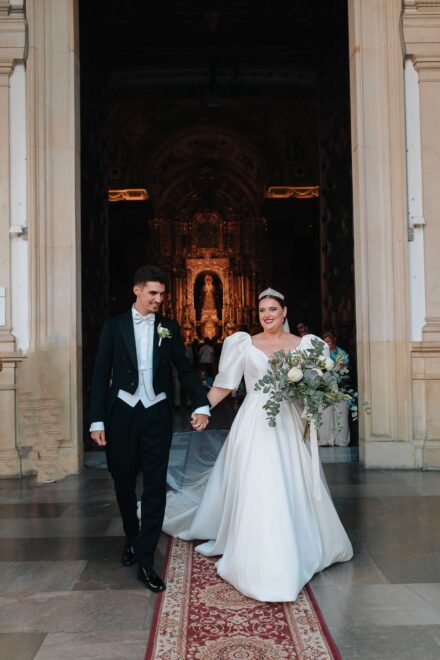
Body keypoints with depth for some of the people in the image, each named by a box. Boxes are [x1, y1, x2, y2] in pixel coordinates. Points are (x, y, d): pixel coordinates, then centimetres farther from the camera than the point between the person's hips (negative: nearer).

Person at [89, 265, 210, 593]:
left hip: (157, 415, 0)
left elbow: (185, 370, 3)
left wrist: (202, 405, -12)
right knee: (124, 483, 14)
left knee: (156, 486, -2)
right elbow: (101, 374, 0)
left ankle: (146, 561, 7)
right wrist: (97, 420, -4)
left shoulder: (169, 328, 3)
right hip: (122, 414, 0)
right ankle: (131, 538, 40)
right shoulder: (115, 325, 1)